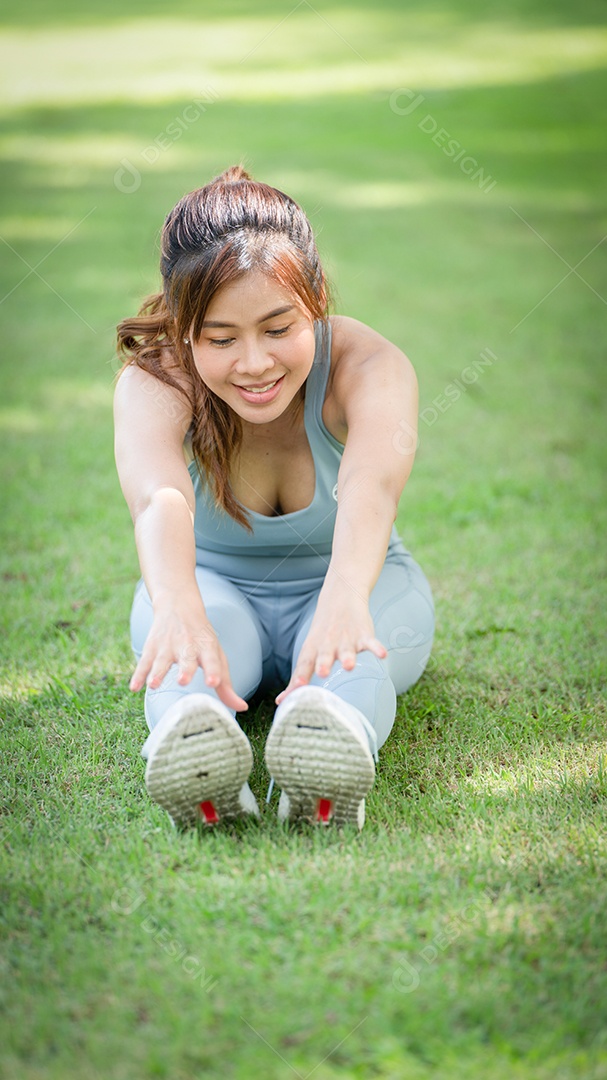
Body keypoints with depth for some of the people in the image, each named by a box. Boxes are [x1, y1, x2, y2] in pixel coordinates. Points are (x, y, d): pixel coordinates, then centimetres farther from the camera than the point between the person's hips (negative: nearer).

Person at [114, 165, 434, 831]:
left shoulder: (368, 365, -25)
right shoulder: (153, 383, -24)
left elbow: (372, 484, -47)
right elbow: (157, 495, -46)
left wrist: (345, 595, -69)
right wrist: (176, 604, -69)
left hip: (346, 584, 0)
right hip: (213, 584, 0)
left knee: (348, 643, -37)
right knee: (200, 627, -37)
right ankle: (193, 755, -64)